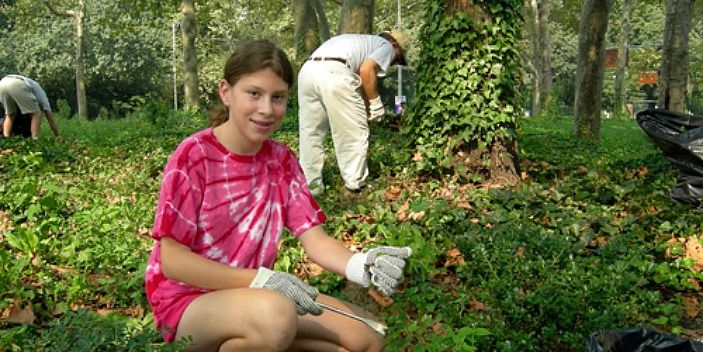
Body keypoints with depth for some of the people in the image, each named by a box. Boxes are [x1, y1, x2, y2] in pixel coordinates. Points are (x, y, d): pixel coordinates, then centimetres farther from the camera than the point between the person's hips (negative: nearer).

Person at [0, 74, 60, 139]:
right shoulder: (40, 93, 32)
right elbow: (50, 118, 28)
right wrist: (58, 137, 34)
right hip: (18, 85, -6)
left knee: (10, 114, 26)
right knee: (36, 114, 9)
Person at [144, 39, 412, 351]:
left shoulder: (281, 160, 0)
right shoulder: (192, 156, -17)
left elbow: (315, 240, -7)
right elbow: (172, 261, -18)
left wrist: (362, 265, -29)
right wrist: (261, 279, -28)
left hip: (254, 296, 6)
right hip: (188, 299, -5)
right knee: (276, 314, -37)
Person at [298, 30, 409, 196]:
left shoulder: (362, 42, 41)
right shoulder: (386, 45, 18)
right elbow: (366, 70, -2)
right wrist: (375, 103, 7)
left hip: (307, 70, 8)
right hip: (334, 72, -8)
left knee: (311, 133, 16)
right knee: (355, 133, 7)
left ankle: (310, 185, 20)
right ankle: (356, 184, 14)